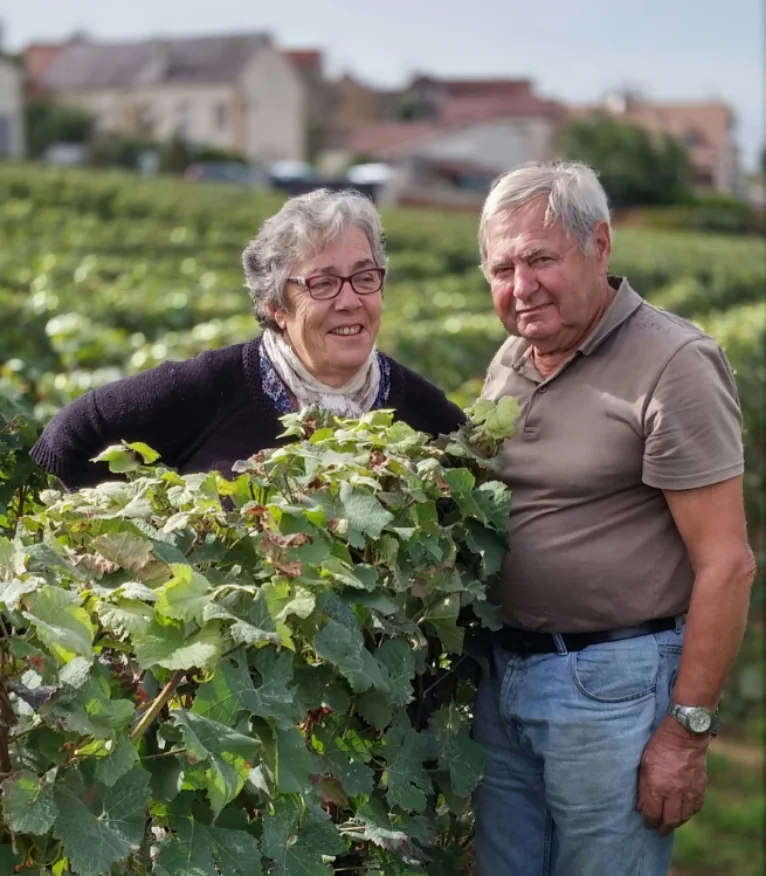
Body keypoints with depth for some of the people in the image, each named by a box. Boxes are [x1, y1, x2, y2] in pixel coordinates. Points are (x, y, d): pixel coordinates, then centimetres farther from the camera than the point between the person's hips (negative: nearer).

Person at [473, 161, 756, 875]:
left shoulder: (672, 365, -15)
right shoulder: (510, 360, 8)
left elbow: (726, 564, -16)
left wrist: (687, 732, -16)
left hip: (613, 683, -7)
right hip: (504, 671, 7)